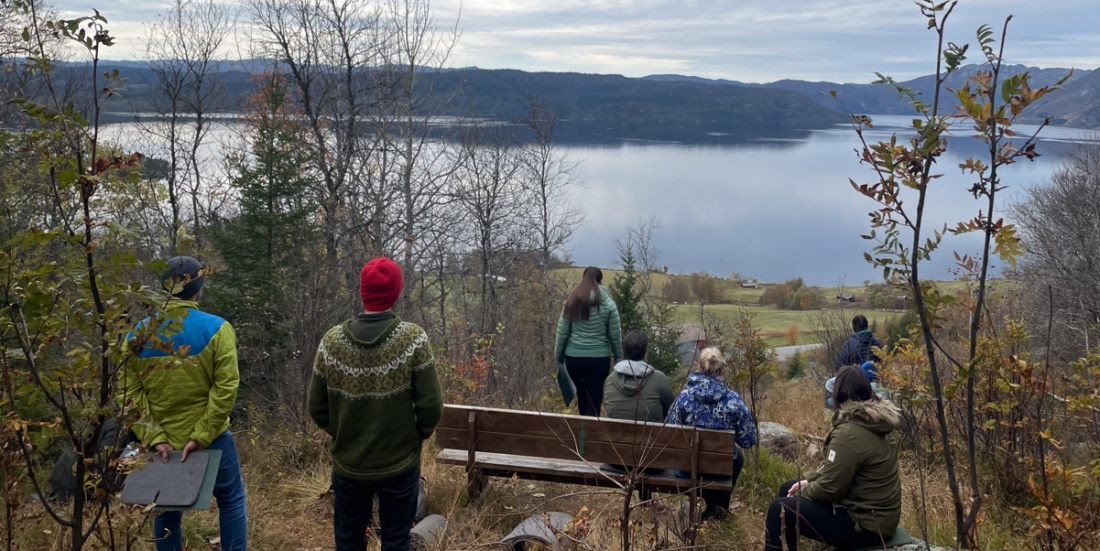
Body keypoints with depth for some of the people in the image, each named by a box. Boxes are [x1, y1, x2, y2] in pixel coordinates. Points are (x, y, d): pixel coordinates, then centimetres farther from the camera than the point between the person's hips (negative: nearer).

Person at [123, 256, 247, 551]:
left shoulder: (138, 335, -2)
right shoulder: (216, 329, -12)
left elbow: (130, 394, -7)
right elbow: (225, 388, -18)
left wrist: (153, 437, -8)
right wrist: (202, 436, -14)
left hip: (161, 444, 3)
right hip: (210, 439, -3)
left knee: (166, 510, 18)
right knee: (231, 500, 14)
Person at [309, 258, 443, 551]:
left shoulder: (332, 341, -9)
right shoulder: (413, 339, -16)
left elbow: (317, 409, -2)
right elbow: (431, 406, -15)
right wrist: (419, 435, 5)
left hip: (348, 464, 2)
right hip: (399, 465, -2)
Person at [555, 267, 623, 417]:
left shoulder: (572, 302, 0)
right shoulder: (608, 304, -4)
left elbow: (562, 333, 1)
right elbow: (615, 335, -1)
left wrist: (558, 357, 11)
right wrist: (618, 359, 12)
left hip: (574, 358, 2)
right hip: (599, 359, -2)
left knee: (582, 395, 21)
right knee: (594, 400, 3)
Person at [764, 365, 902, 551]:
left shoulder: (849, 433, -26)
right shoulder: (874, 422, 5)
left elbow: (830, 488, -22)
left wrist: (801, 492, -4)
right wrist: (809, 480, 7)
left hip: (865, 524, -10)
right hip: (873, 510, 10)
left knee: (779, 509, -10)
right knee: (787, 489, 16)